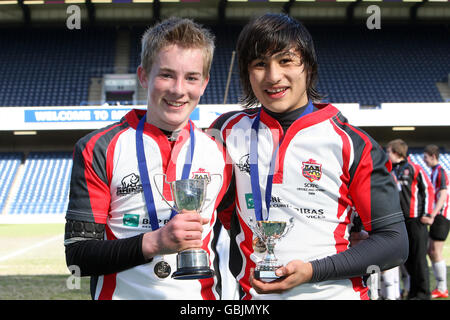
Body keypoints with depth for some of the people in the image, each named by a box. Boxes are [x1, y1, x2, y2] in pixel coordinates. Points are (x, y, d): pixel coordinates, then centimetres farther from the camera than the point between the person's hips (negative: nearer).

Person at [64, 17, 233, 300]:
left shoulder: (218, 154, 0)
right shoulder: (99, 150, -8)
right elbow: (78, 254, -12)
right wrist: (153, 242, -24)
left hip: (201, 296, 3)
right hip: (123, 295, -2)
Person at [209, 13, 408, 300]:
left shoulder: (353, 145, -7)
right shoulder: (228, 132, 1)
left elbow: (395, 242, -8)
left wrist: (312, 270, -18)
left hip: (336, 293, -2)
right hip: (254, 294, 2)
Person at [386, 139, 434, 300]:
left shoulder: (414, 169, -6)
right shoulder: (391, 171, 12)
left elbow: (428, 189, -6)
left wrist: (427, 213, -10)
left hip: (416, 220, -6)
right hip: (400, 220, 6)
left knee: (419, 257, -2)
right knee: (406, 257, 8)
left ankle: (423, 293, 5)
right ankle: (413, 291, 17)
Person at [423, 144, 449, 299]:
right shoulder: (434, 172, 16)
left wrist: (432, 216, -29)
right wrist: (431, 216, 17)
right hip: (436, 216, 10)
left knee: (436, 252, -8)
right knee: (431, 251, 11)